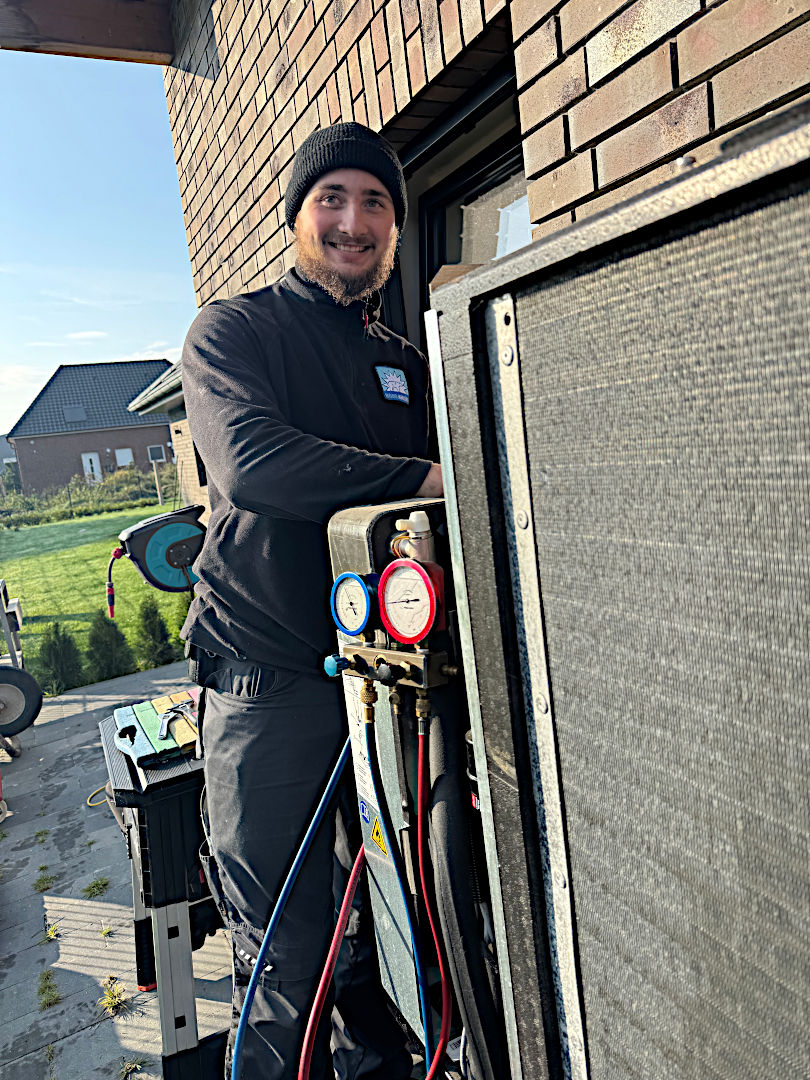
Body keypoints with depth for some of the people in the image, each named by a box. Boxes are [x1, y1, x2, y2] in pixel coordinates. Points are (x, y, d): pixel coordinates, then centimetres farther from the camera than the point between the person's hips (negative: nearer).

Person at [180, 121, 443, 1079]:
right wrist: (419, 478, -21)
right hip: (269, 680, -5)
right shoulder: (233, 330, 2)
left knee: (375, 936, 18)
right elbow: (252, 460, -18)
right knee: (286, 963, 3)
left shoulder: (406, 363, 18)